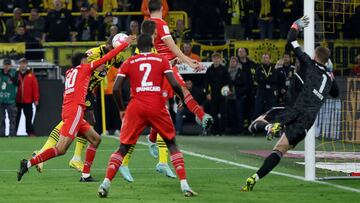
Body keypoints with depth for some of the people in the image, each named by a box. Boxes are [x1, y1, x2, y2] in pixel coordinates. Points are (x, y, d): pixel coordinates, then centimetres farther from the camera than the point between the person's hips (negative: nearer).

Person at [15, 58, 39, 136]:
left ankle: (30, 132, 8)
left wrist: (36, 100, -5)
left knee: (28, 118, 2)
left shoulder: (31, 75, 0)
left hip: (28, 101, -1)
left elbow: (35, 88, -1)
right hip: (17, 101, 1)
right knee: (16, 118, 6)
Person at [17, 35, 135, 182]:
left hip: (67, 110, 9)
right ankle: (29, 163, -19)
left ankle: (85, 175, 10)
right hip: (75, 110, -9)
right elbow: (107, 58, 8)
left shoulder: (70, 72, 23)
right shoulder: (84, 68, 6)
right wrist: (125, 44, 16)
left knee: (95, 139, 15)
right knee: (61, 149, -15)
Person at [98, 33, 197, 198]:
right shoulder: (162, 60, 7)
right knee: (172, 144, 15)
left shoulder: (128, 63, 9)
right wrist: (183, 98, 16)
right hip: (157, 107, 0)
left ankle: (106, 183, -8)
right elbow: (174, 85, -3)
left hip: (136, 108, 0)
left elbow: (116, 89, 2)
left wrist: (121, 110, 16)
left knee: (123, 148, 9)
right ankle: (184, 185, 3)